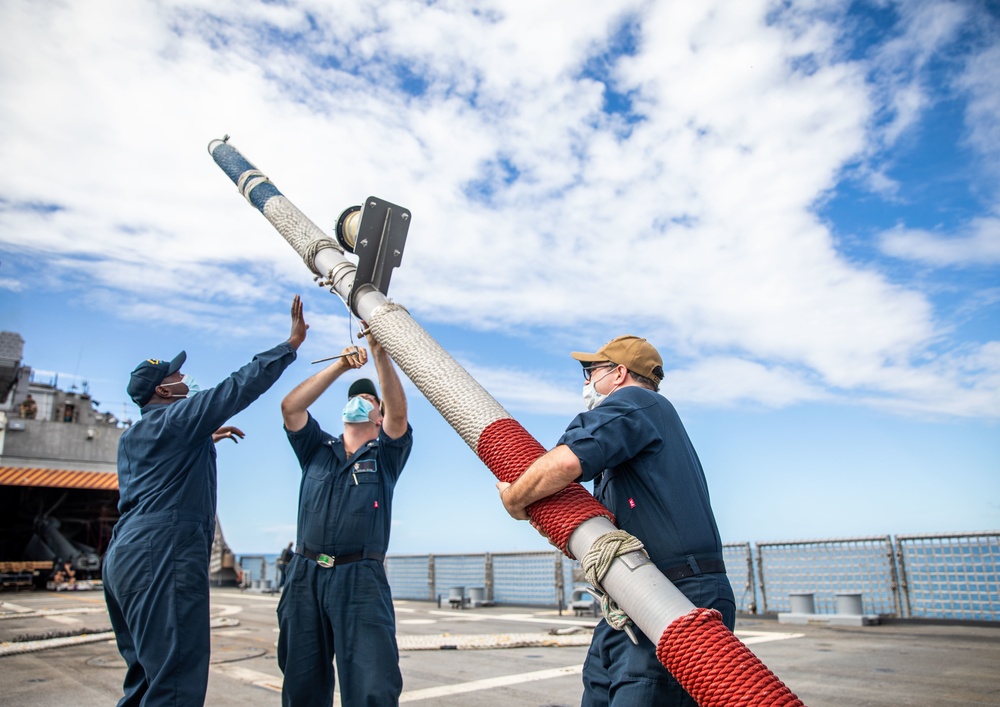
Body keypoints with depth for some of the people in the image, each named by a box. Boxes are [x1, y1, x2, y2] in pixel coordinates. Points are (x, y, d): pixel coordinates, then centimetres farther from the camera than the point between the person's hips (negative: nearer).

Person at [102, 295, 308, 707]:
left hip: (124, 553, 10)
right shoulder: (177, 417, -3)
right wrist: (291, 343, -5)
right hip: (164, 553, -10)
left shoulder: (131, 438, 23)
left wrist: (206, 440, 36)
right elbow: (241, 386, -9)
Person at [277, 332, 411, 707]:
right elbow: (290, 407, 0)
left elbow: (399, 412, -9)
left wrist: (380, 353, -18)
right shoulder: (317, 449, 16)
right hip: (305, 575, 3)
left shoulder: (385, 455, 11)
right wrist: (340, 365, -7)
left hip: (361, 578, -3)